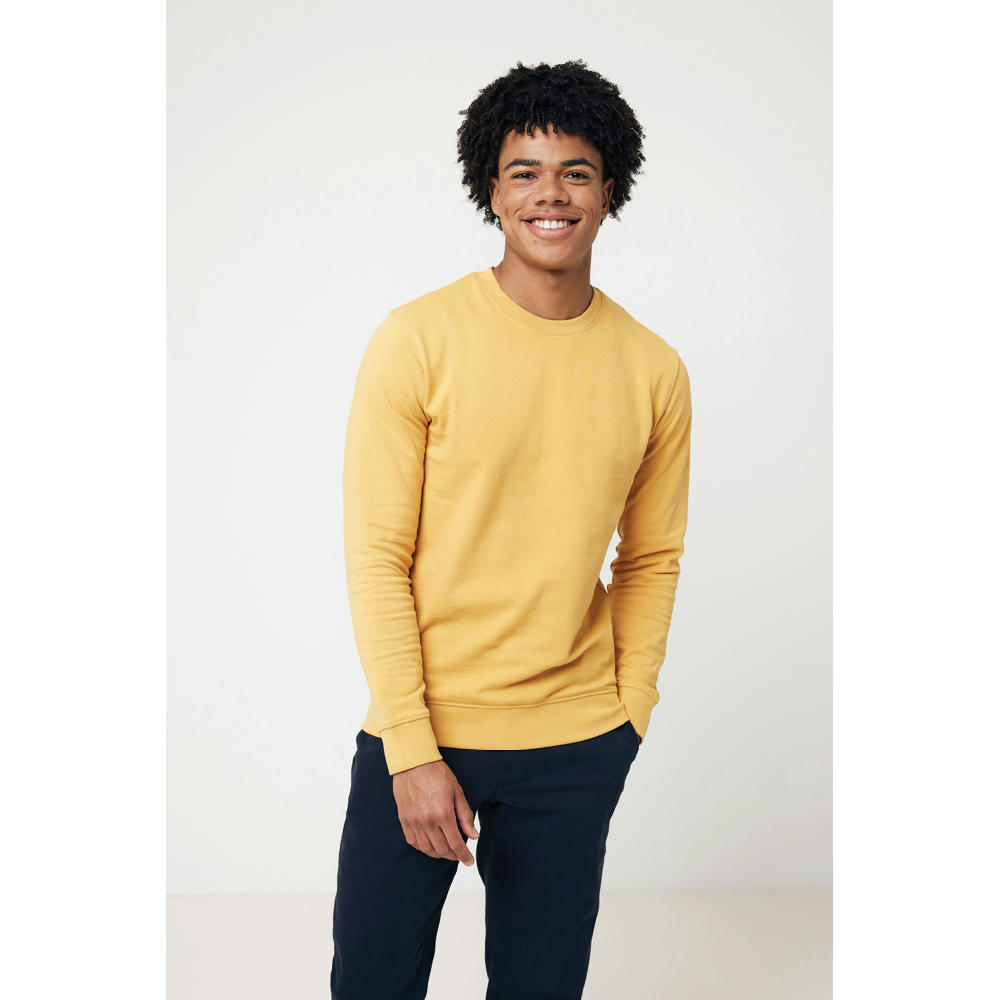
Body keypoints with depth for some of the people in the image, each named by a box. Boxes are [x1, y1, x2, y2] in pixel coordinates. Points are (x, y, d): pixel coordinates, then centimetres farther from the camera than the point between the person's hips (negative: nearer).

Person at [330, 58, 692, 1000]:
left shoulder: (654, 370, 1)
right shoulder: (418, 339, -9)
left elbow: (650, 560, 10)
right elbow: (377, 556, -10)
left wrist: (628, 717, 5)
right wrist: (412, 750, -13)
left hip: (575, 746, 3)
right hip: (421, 732, -2)